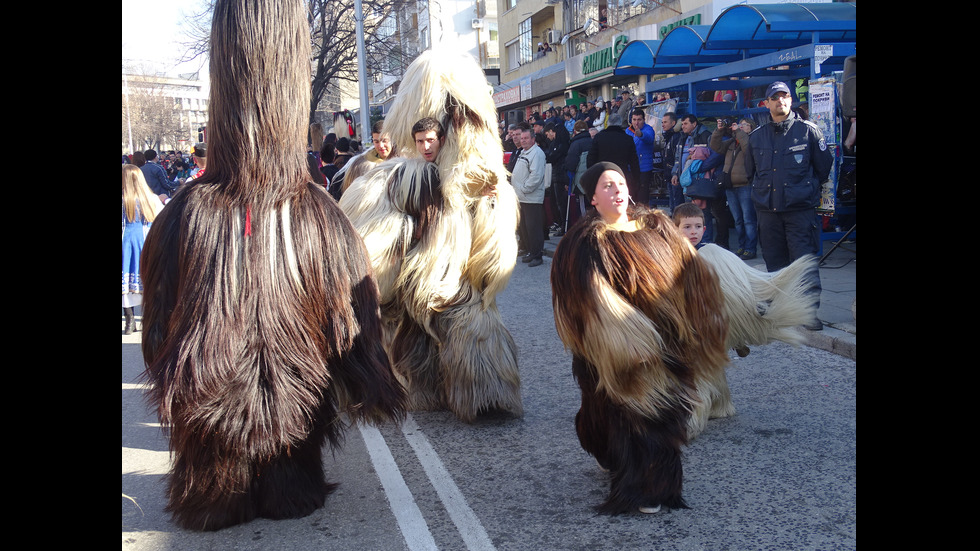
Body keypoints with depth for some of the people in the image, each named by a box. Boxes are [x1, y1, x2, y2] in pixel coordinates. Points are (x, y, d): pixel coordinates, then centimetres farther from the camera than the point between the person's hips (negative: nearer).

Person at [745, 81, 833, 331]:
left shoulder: (808, 130, 0)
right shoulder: (756, 136, 10)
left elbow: (824, 167, 7)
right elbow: (750, 172, 25)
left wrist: (808, 188, 8)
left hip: (800, 209, -4)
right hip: (768, 210, 4)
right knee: (775, 263, 10)